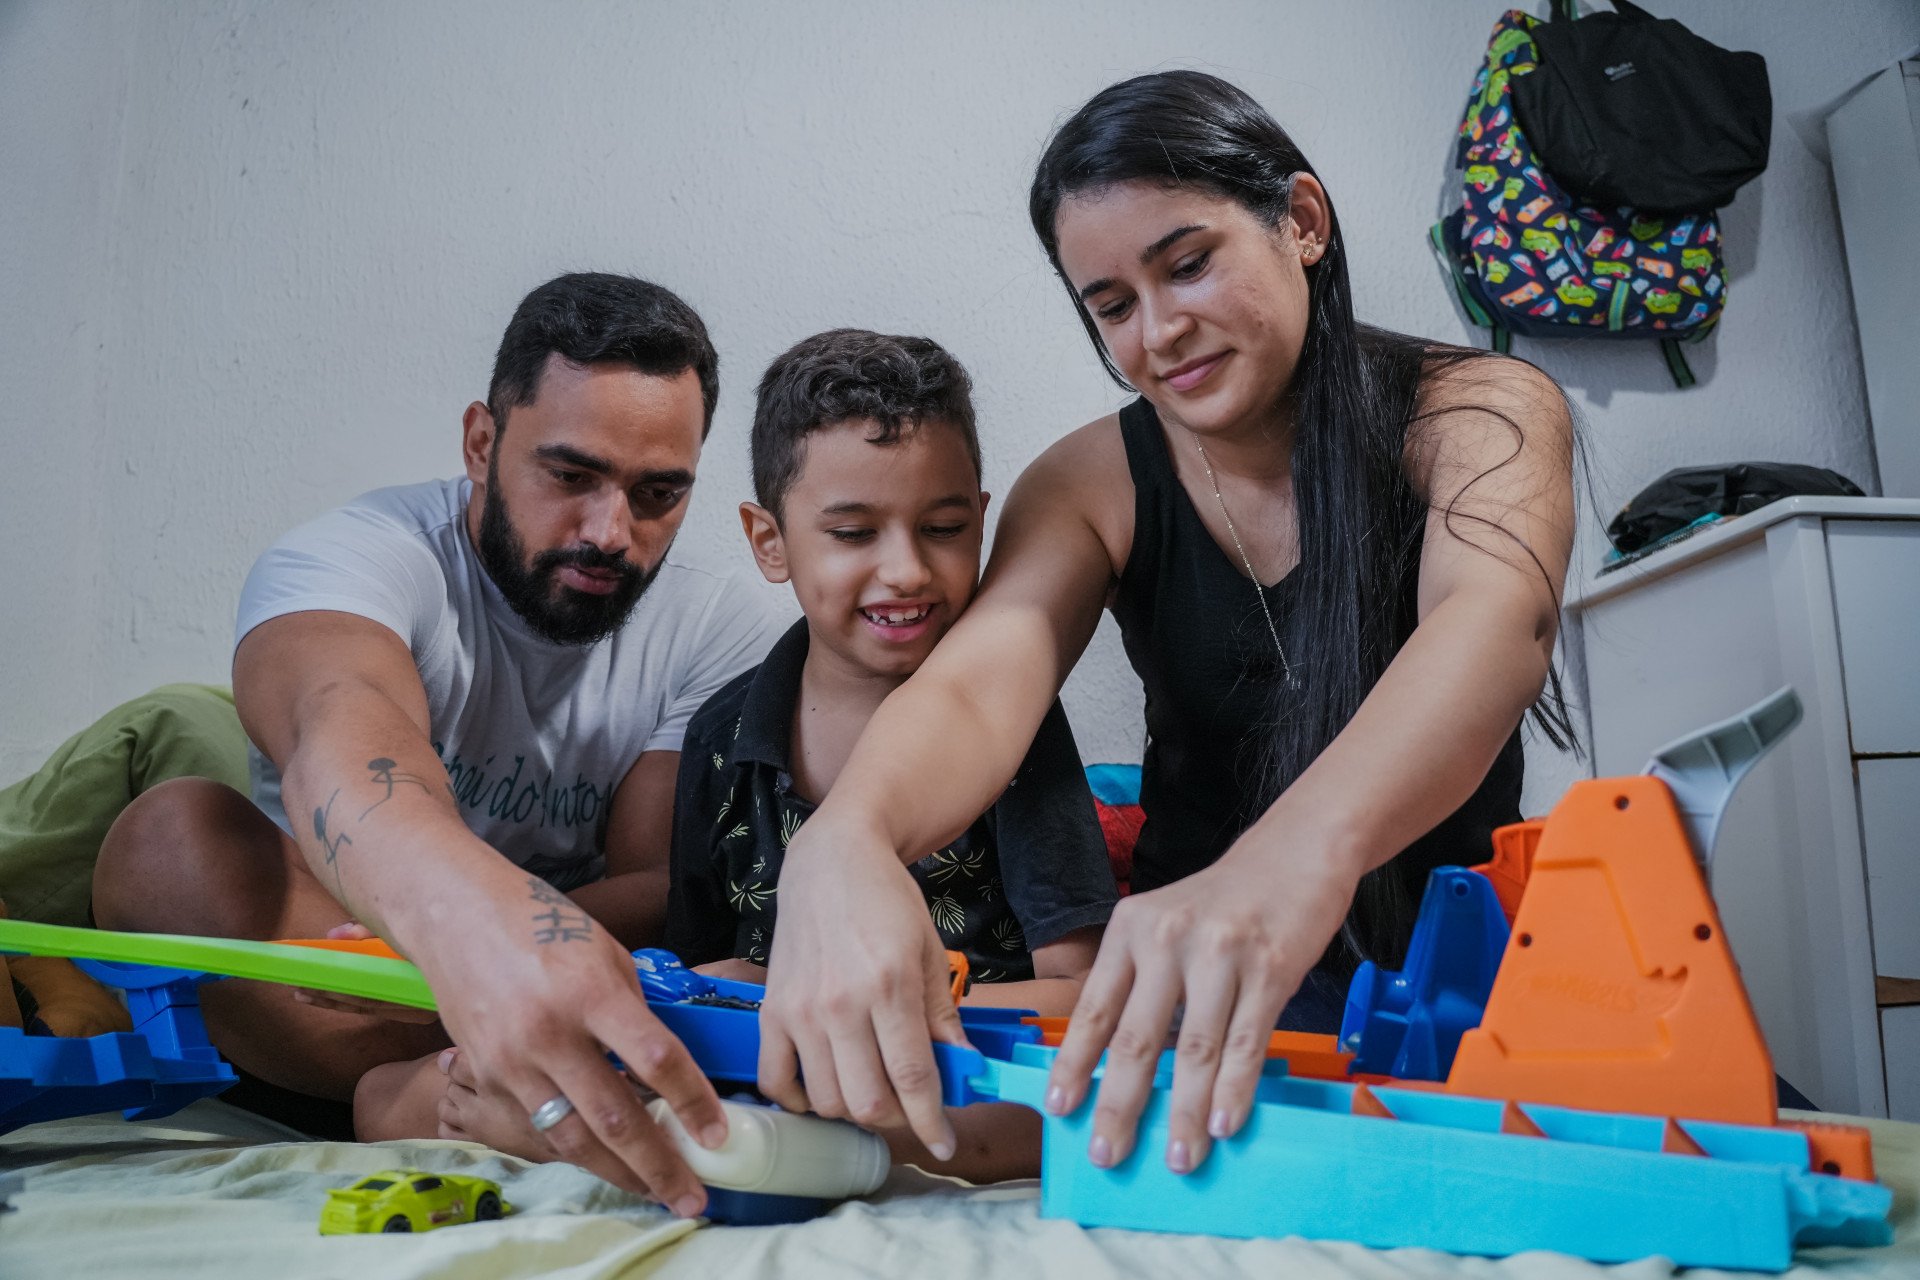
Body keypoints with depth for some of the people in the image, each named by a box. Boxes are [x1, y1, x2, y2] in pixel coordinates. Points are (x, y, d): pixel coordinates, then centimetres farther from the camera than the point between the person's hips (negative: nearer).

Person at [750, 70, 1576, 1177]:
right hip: (1193, 991, 2)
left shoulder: (1478, 411, -8)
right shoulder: (1091, 486, -1)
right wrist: (844, 845, -44)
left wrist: (1303, 850, -52)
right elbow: (974, 685, -20)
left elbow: (1499, 621, -30)